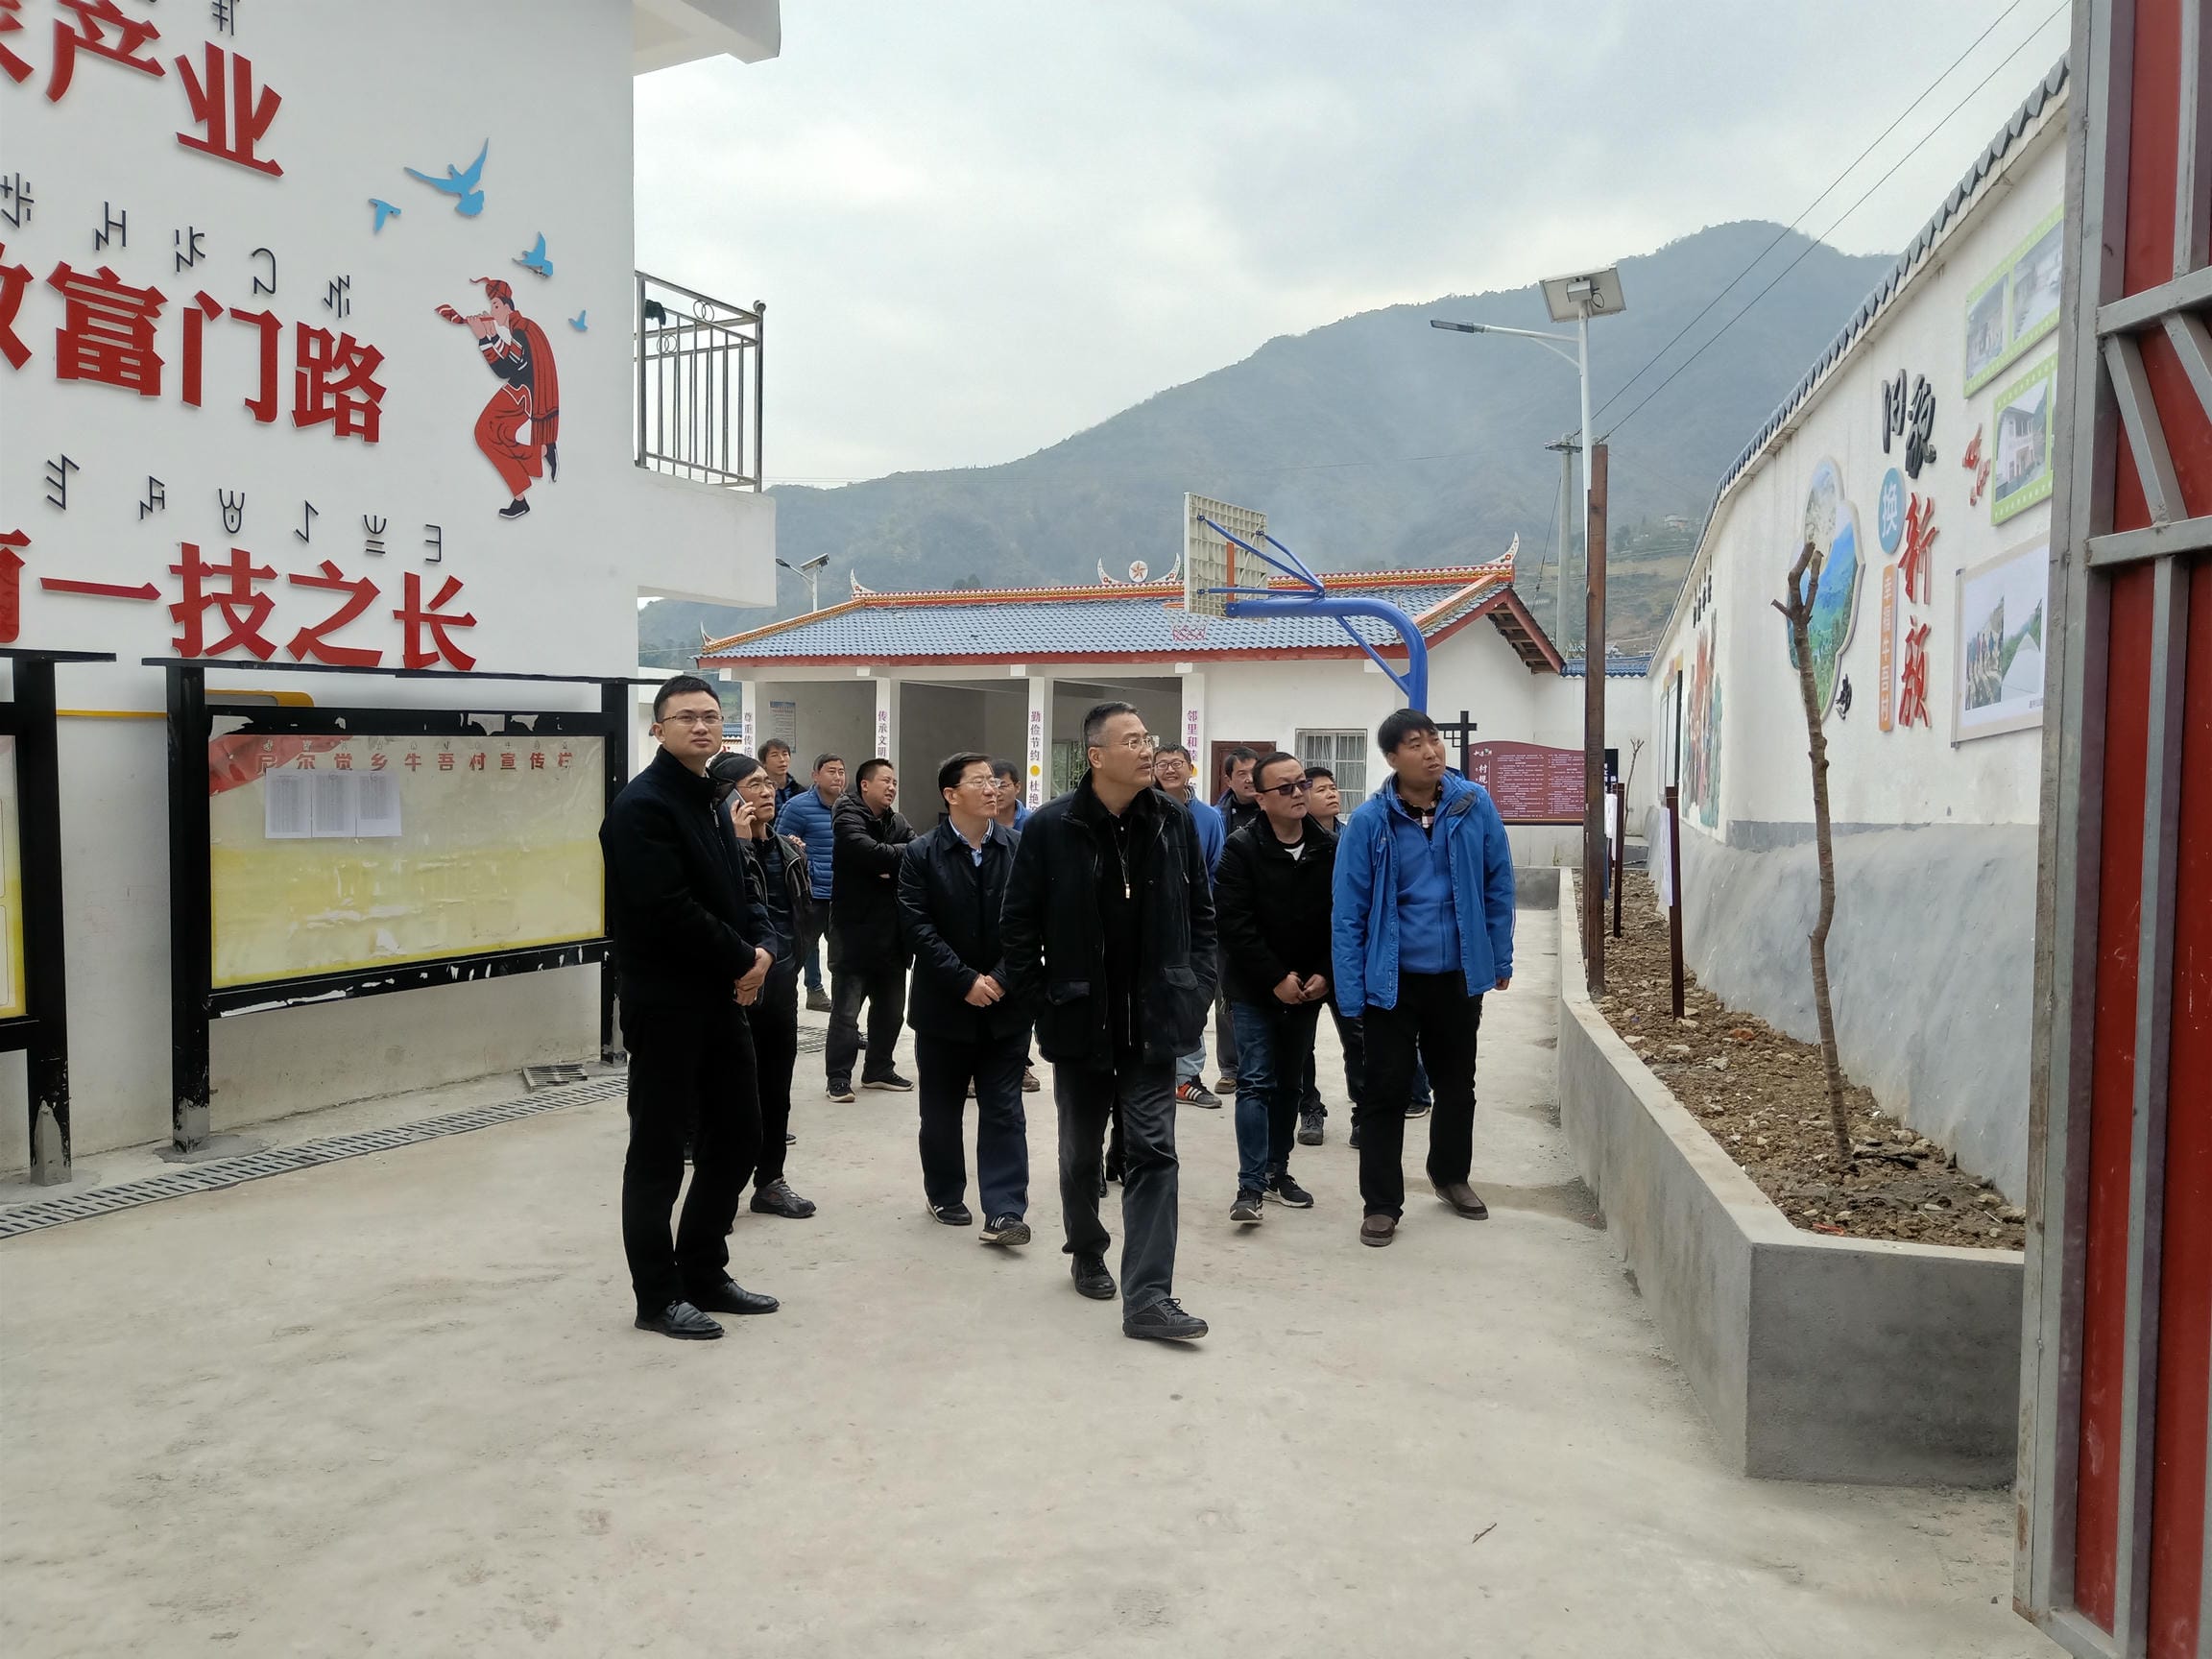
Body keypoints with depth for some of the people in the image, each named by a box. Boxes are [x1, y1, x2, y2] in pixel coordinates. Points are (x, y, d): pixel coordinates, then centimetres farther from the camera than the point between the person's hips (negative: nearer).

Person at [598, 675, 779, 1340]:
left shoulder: (710, 802, 15)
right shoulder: (643, 805, -14)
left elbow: (740, 892, 16)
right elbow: (668, 910, -23)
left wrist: (761, 948, -4)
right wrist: (741, 959, -13)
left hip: (723, 997, 9)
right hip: (665, 1004, -9)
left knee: (736, 1137, 14)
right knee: (659, 1153, 2)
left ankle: (704, 1273, 28)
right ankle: (657, 1296, 13)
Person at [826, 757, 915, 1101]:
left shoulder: (898, 824, 13)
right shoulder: (848, 816, -8)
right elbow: (868, 852, -26)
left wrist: (889, 869, -20)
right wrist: (904, 852, -13)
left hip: (891, 933, 7)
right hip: (855, 933, -7)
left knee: (890, 1008, 14)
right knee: (845, 1011, -3)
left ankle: (878, 1070, 26)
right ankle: (839, 1076, 5)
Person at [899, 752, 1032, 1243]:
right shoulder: (921, 854, -4)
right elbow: (917, 927, -10)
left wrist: (1000, 979, -12)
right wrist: (965, 981, -16)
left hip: (1005, 1005, 0)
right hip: (944, 1004, 0)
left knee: (1004, 1110, 0)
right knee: (941, 1109, 12)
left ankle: (1004, 1211, 2)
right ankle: (945, 1195, 30)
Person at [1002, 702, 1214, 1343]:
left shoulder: (1174, 824, -2)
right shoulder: (1051, 827, -11)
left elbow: (1201, 913, 8)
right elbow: (1018, 925, -4)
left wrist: (1196, 989, 1)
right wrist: (1039, 1004, -5)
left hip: (1153, 1024, 1)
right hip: (1080, 1021, -1)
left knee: (1153, 1152, -3)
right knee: (1081, 1151, 16)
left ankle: (1147, 1298, -1)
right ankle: (1088, 1253, 41)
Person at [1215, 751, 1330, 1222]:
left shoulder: (1330, 849, 0)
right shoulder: (1242, 848, -10)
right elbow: (1235, 923, -15)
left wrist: (1324, 975, -8)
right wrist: (1276, 979, -17)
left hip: (1307, 989, 4)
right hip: (1254, 989, -4)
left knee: (1291, 1083, 12)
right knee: (1256, 1082, -7)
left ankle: (1278, 1171, 24)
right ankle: (1251, 1185, -5)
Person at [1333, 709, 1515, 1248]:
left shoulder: (1475, 805, -7)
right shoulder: (1370, 821, -13)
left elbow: (1498, 886, 3)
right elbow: (1349, 911, -11)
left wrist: (1501, 960, 5)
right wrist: (1351, 992, -12)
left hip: (1459, 976, 3)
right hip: (1392, 980, -3)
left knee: (1457, 1083, 20)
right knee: (1386, 1092, 4)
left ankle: (1451, 1174, 42)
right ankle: (1381, 1203, 17)